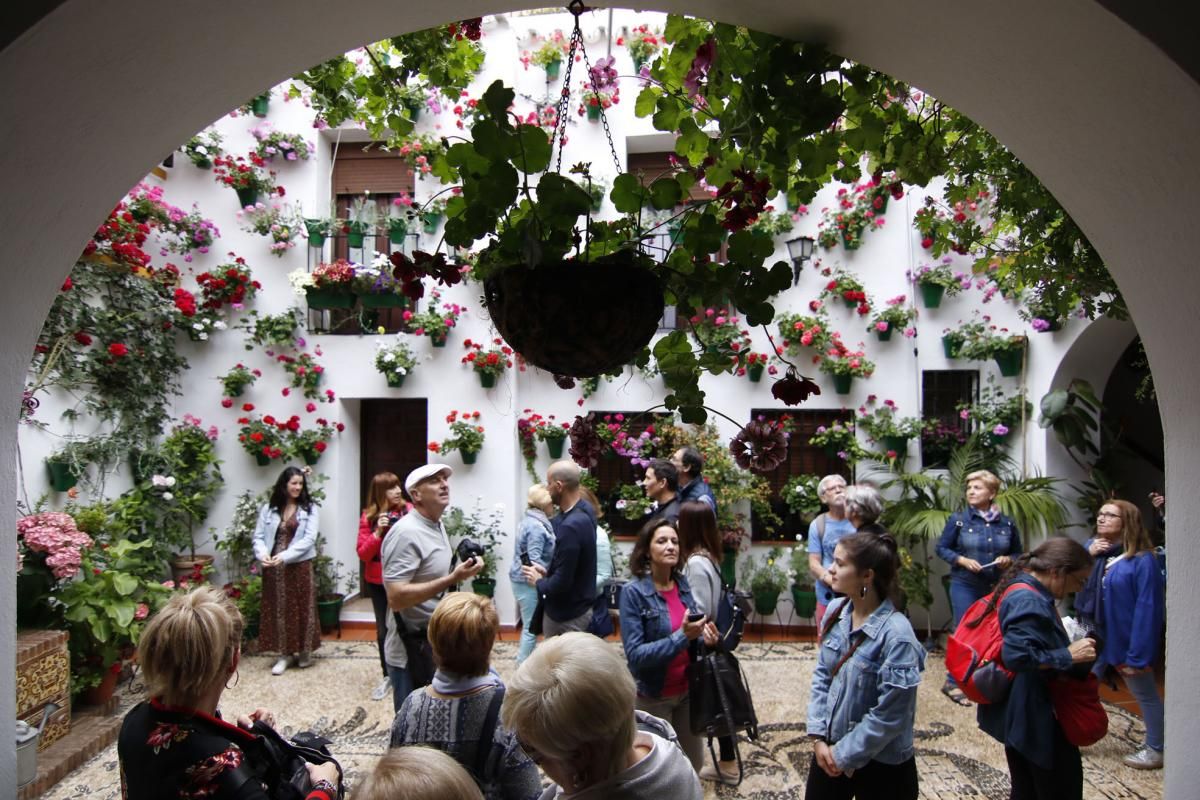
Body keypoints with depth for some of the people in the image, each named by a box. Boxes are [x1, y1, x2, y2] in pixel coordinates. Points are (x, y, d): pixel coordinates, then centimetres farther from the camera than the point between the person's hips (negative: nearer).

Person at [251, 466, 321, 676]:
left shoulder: (309, 509, -1)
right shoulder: (268, 509, 5)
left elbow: (309, 539, -10)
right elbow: (258, 536, 4)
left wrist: (285, 556, -20)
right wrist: (263, 554, -17)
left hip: (300, 566, -2)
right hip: (273, 568, 2)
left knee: (302, 608, 5)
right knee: (278, 609, 7)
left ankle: (304, 651, 22)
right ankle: (285, 654, 18)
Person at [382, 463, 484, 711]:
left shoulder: (437, 526, 9)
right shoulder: (406, 533, -22)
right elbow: (396, 598, -29)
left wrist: (461, 572, 7)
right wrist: (453, 579, -30)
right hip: (412, 649, -9)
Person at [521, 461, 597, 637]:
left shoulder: (570, 526, -31)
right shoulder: (584, 509, 0)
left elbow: (562, 583, -28)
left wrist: (538, 581, -10)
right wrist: (547, 570, 6)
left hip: (568, 614, -9)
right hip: (577, 606, 9)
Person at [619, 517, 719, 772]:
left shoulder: (683, 584, -3)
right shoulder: (633, 592, -20)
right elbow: (635, 655, -24)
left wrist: (704, 636, -12)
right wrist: (682, 636, -31)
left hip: (686, 689, 6)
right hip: (653, 696, -5)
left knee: (693, 763, 20)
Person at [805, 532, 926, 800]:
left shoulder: (896, 634, -24)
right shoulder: (835, 611, -5)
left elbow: (890, 716, -20)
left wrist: (844, 755, -13)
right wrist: (817, 735, -5)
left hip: (882, 766, -5)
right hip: (829, 749, 5)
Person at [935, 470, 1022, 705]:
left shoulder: (1007, 524, 2)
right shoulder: (958, 520, -5)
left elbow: (1018, 552, 13)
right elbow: (942, 548, 0)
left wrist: (1008, 559, -8)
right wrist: (962, 560, -15)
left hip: (997, 587, 3)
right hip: (965, 585, -3)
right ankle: (954, 682, 11)